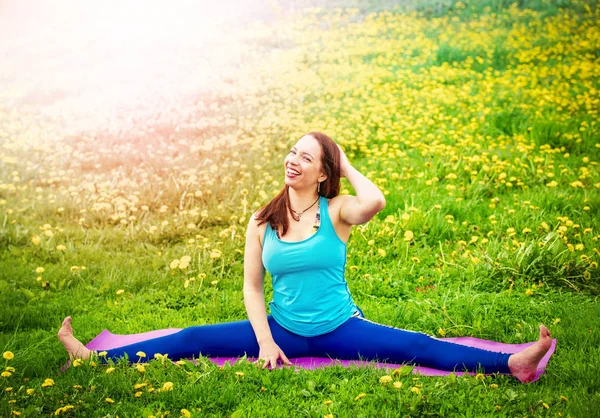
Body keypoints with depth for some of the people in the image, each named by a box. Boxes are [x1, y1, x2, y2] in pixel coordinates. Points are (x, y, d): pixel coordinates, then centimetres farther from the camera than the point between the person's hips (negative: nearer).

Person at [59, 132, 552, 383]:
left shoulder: (337, 212, -9)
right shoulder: (262, 221, 1)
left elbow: (376, 201, -33)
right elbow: (252, 286, 2)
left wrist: (346, 165, -15)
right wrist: (264, 341, -11)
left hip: (340, 329, -2)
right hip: (283, 331, 3)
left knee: (418, 348, -20)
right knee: (193, 339, -5)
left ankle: (513, 364, -28)